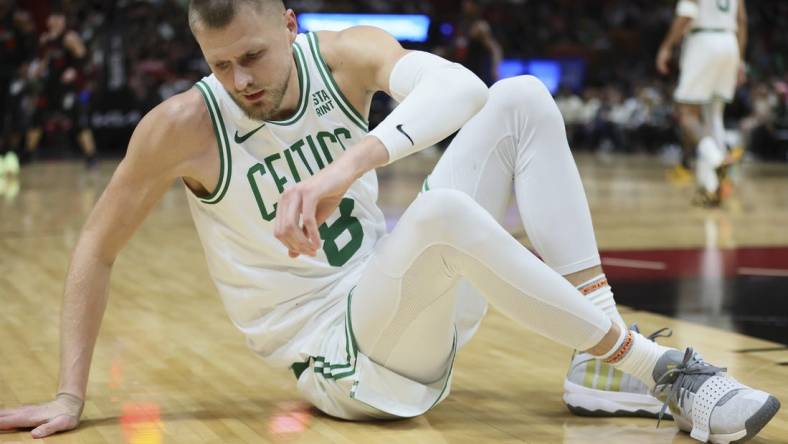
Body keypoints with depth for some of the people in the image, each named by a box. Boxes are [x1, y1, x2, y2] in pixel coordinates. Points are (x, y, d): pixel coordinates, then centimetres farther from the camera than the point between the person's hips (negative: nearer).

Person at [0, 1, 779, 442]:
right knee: (441, 213, -37)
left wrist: (351, 165, -45)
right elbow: (97, 247, -7)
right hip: (342, 361, -5)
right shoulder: (185, 126, -15)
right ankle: (662, 369, -23)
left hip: (408, 305, 5)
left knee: (523, 99, -7)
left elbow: (459, 86, -28)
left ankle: (603, 359, -14)